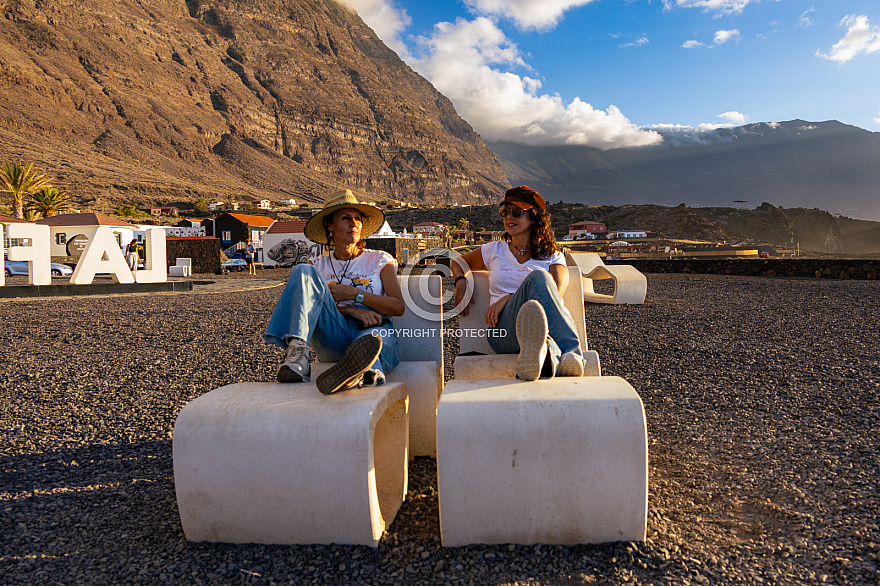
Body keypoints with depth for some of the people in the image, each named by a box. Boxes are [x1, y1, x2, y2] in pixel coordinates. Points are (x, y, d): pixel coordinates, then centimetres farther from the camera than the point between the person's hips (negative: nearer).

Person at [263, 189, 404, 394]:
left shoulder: (380, 260, 19)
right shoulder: (318, 266, 21)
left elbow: (398, 307, 7)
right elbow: (309, 301, 3)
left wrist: (353, 294, -3)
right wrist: (351, 310, -13)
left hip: (373, 328, -1)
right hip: (333, 335, 1)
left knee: (372, 339, -41)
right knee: (303, 271, -20)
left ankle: (368, 369, -79)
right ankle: (298, 349, -40)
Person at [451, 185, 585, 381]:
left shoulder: (552, 257, 18)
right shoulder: (495, 251, 25)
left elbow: (555, 293, -2)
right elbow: (458, 262, 40)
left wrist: (508, 299, -13)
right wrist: (461, 281, 16)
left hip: (551, 329, 0)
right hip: (503, 332, 0)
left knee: (540, 276, -34)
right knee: (537, 278, -31)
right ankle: (570, 357, -57)